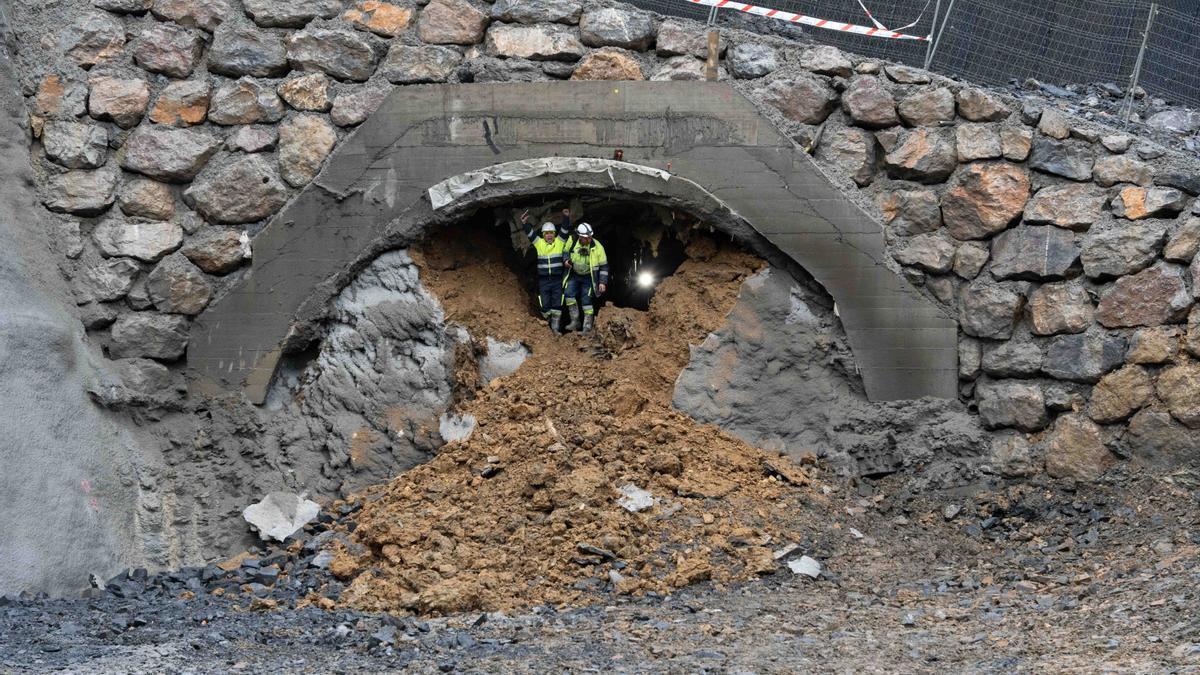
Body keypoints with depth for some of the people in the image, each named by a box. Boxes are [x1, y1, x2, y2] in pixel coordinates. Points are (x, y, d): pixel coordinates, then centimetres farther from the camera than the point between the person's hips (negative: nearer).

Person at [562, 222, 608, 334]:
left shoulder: (597, 247, -19)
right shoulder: (572, 242, -13)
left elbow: (603, 266, -10)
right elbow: (566, 251, 10)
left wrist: (602, 282, -14)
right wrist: (566, 260, -12)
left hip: (589, 277, -3)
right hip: (574, 275, 3)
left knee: (586, 301, -5)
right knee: (568, 294, -15)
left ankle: (587, 328, 3)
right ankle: (575, 321, -5)